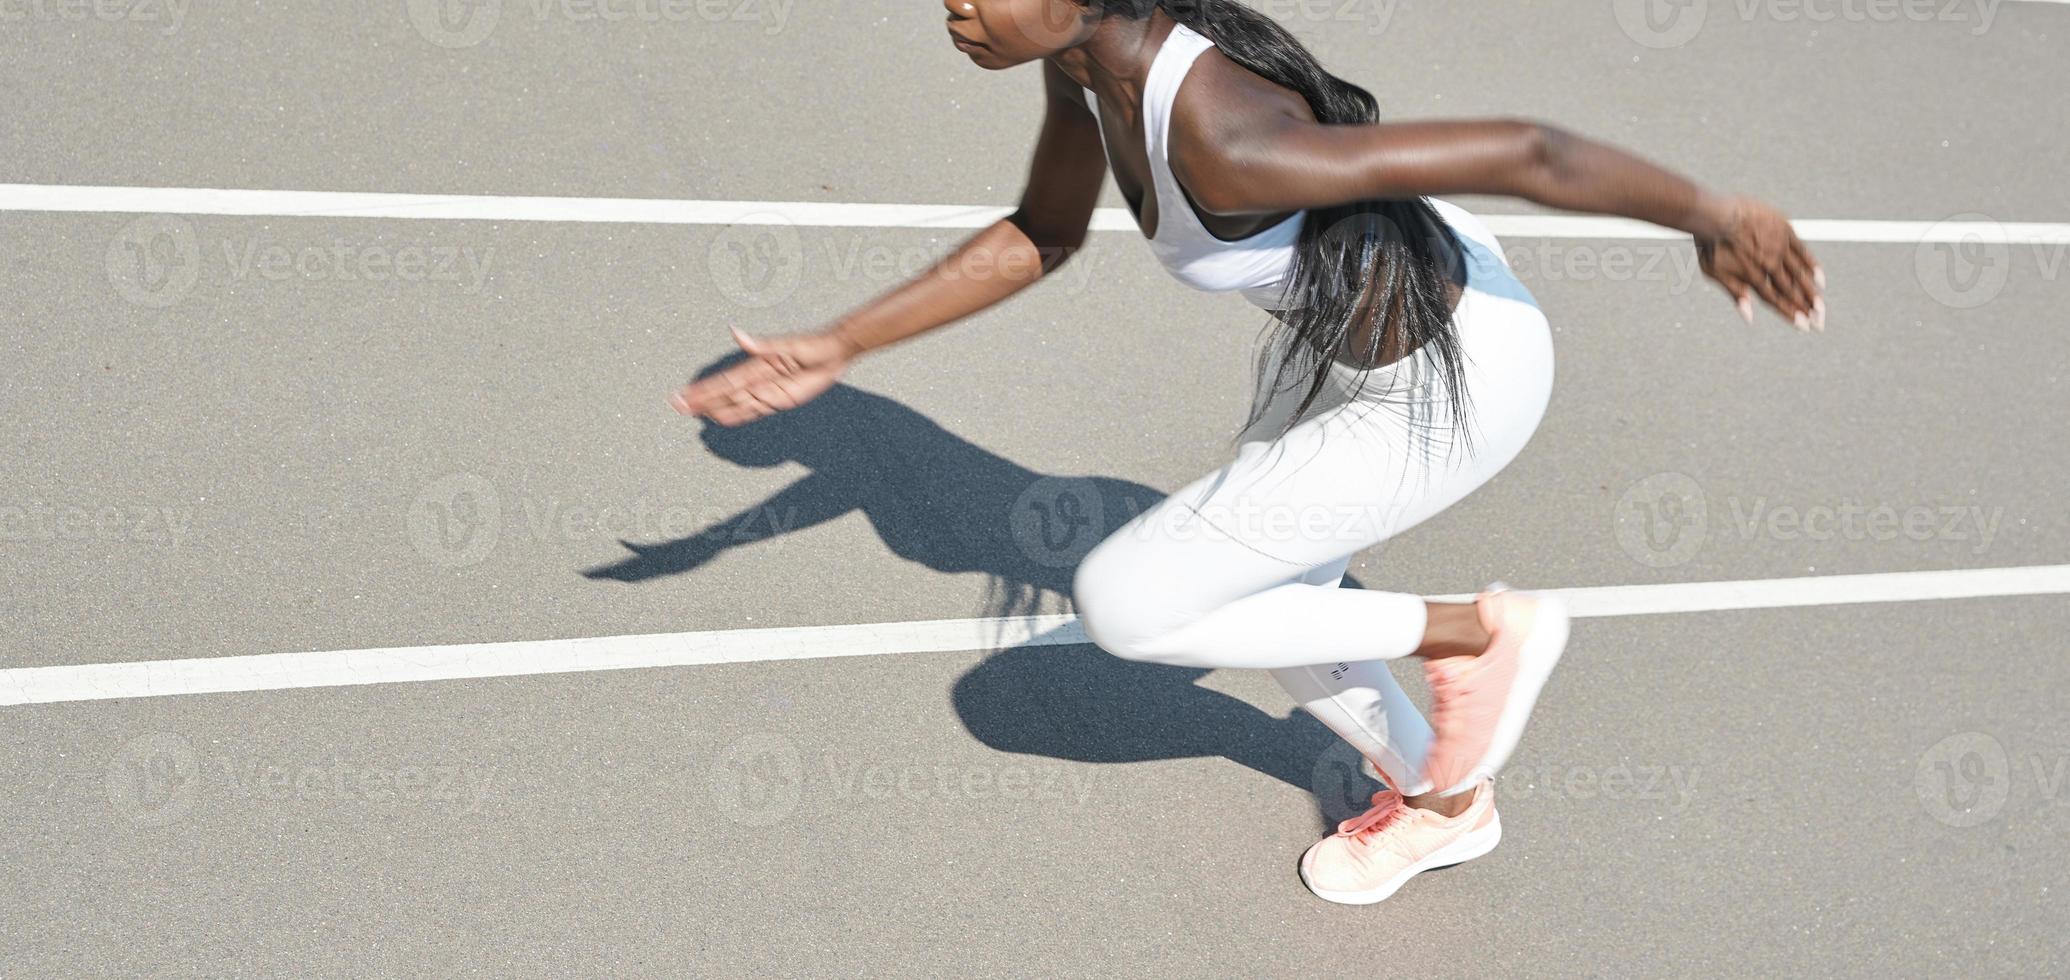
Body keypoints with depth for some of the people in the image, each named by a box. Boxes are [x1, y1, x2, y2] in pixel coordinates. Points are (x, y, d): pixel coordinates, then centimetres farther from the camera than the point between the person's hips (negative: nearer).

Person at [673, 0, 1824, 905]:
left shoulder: (1223, 143, -38)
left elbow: (1522, 149, -32)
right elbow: (1040, 236, 6)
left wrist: (1710, 215, -19)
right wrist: (836, 349, 3)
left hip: (1450, 383, -8)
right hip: (1338, 327, 8)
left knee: (1123, 603, -5)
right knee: (1265, 609, 23)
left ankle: (1481, 630, 9)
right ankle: (1444, 803, 49)